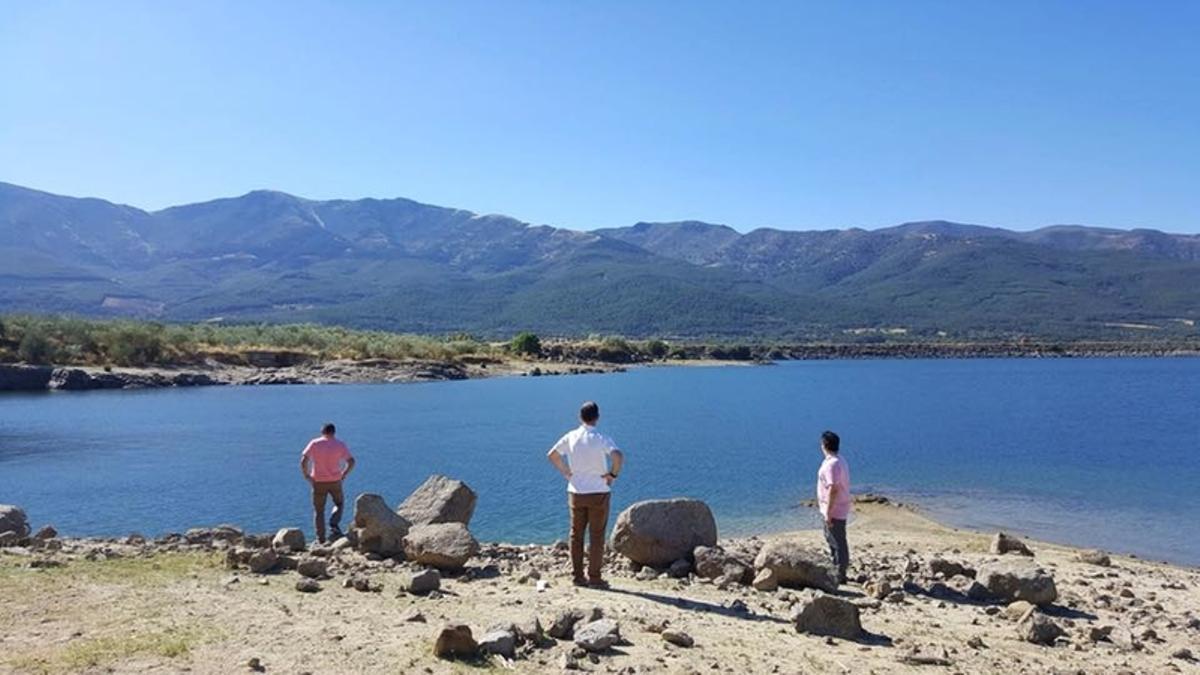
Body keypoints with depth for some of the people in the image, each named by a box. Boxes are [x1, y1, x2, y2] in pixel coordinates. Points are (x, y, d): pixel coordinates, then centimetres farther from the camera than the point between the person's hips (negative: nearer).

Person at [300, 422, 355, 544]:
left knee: (318, 510, 11)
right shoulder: (340, 445, -1)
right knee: (339, 504, 23)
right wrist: (344, 474, 5)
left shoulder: (314, 443, -2)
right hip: (335, 481, 0)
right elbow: (351, 462, -7)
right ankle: (334, 526, -1)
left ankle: (321, 540, 8)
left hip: (318, 482, 0)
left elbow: (303, 461, -10)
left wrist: (306, 475, 3)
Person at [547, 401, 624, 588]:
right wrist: (613, 474, -12)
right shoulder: (601, 439, -13)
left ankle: (578, 576, 16)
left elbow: (551, 455, 8)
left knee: (576, 535, 12)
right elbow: (618, 457, -28)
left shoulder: (570, 437, 0)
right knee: (596, 536, 4)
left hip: (575, 492, 4)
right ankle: (594, 578, 7)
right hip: (598, 493, -4)